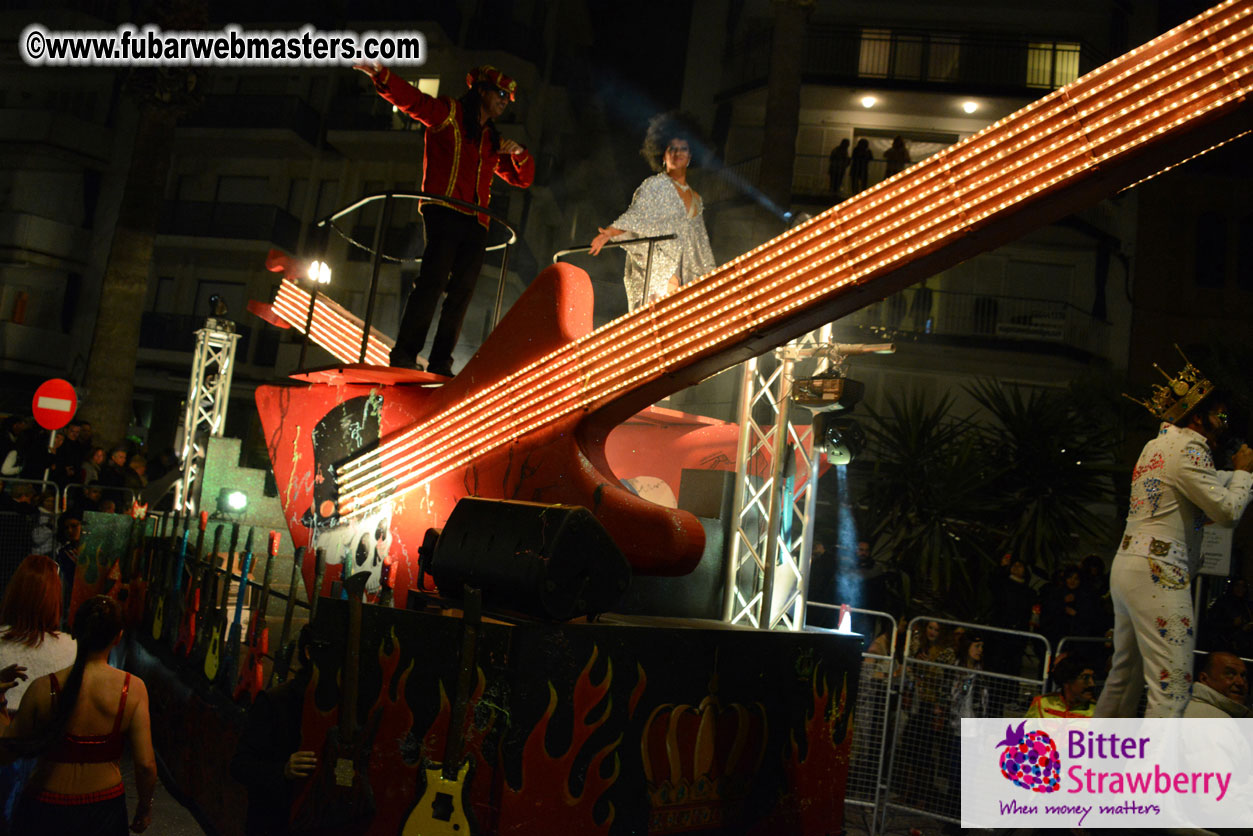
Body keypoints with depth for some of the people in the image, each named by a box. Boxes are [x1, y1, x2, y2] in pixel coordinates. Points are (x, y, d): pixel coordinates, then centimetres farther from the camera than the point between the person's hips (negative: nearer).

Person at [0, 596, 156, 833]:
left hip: (46, 812, 0)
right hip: (105, 809, 0)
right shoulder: (134, 688, -17)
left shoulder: (43, 689, -18)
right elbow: (146, 764, -15)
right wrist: (145, 807, 3)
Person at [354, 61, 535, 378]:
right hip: (444, 212, -6)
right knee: (433, 280, -18)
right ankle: (405, 354, -16)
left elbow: (523, 178, 29)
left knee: (462, 292, -2)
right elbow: (411, 99, -5)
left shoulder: (493, 141, 27)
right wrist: (382, 77, -23)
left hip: (475, 223, 6)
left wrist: (518, 153, 8)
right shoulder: (448, 114, 10)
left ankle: (440, 363, 1)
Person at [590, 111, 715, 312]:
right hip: (656, 271, -5)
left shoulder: (695, 199, 21)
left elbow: (700, 244, 25)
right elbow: (636, 215, -9)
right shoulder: (655, 186, 4)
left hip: (686, 275, 5)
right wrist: (610, 232, -27)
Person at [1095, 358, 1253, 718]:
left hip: (1126, 567, 10)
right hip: (1156, 573, -10)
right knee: (1172, 685, -11)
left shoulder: (1159, 444, 20)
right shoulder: (1188, 448, -9)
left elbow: (1211, 483, 29)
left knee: (1125, 674, 17)